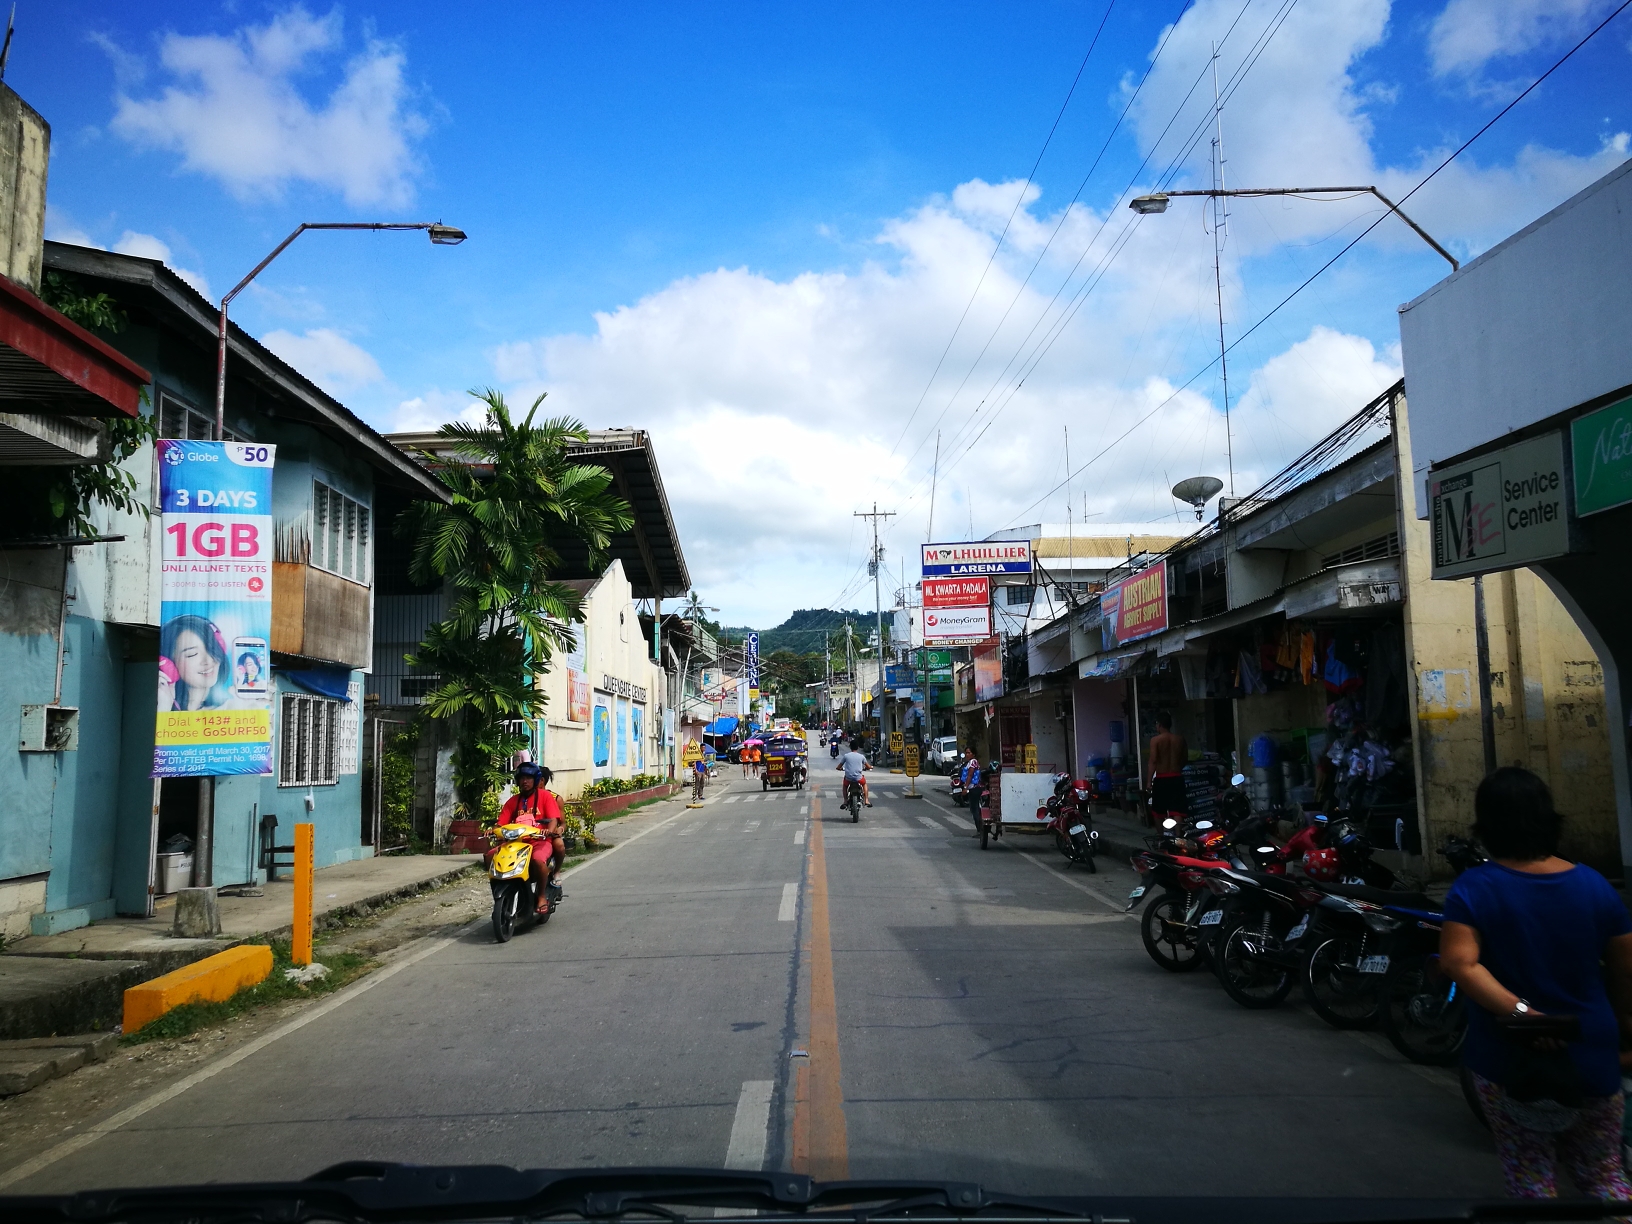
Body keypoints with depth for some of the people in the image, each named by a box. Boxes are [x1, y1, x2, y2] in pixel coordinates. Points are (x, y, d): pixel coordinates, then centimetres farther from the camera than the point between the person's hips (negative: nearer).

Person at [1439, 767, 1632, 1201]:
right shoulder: (1594, 884, -5)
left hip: (1509, 1061, -2)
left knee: (1530, 1178, 13)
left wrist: (1519, 1011, -24)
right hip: (1591, 1059, 3)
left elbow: (1459, 962, -27)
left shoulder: (1473, 887, -13)